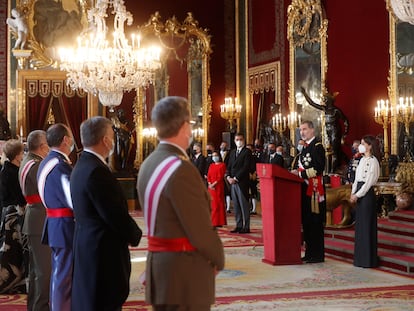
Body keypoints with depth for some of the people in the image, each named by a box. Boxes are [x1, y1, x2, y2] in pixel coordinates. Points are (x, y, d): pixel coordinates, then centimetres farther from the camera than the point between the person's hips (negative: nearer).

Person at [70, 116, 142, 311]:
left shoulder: (81, 166, 11)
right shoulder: (97, 171, -20)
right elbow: (116, 214, -21)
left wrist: (131, 232, 10)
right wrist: (136, 235, -3)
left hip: (88, 246, 10)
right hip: (104, 251, -10)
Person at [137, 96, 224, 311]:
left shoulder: (148, 165, 9)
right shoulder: (181, 170, -20)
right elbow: (201, 229, -19)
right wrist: (219, 260, 0)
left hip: (158, 267, 9)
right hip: (185, 274, -9)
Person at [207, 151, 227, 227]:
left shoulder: (222, 165, -1)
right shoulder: (211, 166, 18)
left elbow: (221, 176, -9)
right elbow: (208, 176, 11)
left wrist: (214, 184, -17)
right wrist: (209, 184, -6)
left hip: (219, 186, -6)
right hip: (211, 187, 6)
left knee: (219, 203, -6)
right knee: (212, 204, 4)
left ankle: (219, 222, -5)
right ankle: (213, 222, 7)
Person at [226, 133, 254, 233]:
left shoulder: (247, 152, -2)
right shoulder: (232, 152, 20)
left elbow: (246, 167, -11)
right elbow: (229, 166, 19)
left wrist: (236, 178, -13)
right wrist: (228, 177, 0)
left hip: (242, 182, -7)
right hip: (233, 182, 7)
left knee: (244, 205, -6)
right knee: (236, 205, 7)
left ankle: (246, 227, -4)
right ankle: (238, 226, 11)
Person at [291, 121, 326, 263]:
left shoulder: (317, 147, -11)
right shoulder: (306, 147, 17)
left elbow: (317, 169, -19)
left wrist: (299, 173, -19)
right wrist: (297, 172, 5)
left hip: (314, 190, -9)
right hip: (305, 189, 9)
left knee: (315, 222, -4)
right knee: (306, 222, 12)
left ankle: (317, 255, 1)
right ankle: (309, 253, 19)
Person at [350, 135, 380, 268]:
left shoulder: (373, 161, -11)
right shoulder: (362, 160, 14)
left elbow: (368, 182, -16)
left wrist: (357, 195, -15)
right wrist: (353, 193, 5)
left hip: (367, 194, -9)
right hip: (359, 194, 9)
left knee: (366, 224, -5)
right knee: (359, 224, 11)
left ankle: (368, 259, 1)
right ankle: (361, 257, 18)